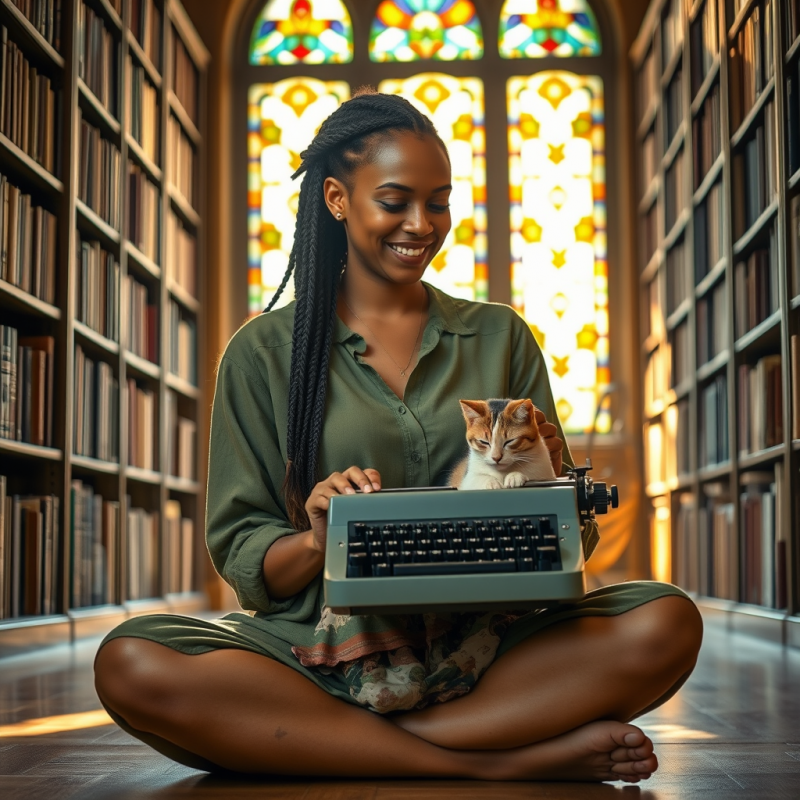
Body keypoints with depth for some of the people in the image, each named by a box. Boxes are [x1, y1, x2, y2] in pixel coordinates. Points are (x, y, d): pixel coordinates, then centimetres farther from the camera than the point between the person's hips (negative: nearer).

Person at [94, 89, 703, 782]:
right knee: (130, 665, -30)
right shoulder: (266, 353, 8)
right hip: (321, 648, -1)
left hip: (483, 648, 2)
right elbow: (240, 556, 4)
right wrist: (316, 544, -18)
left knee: (667, 625, -25)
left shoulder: (500, 338, 14)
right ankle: (489, 763, -26)